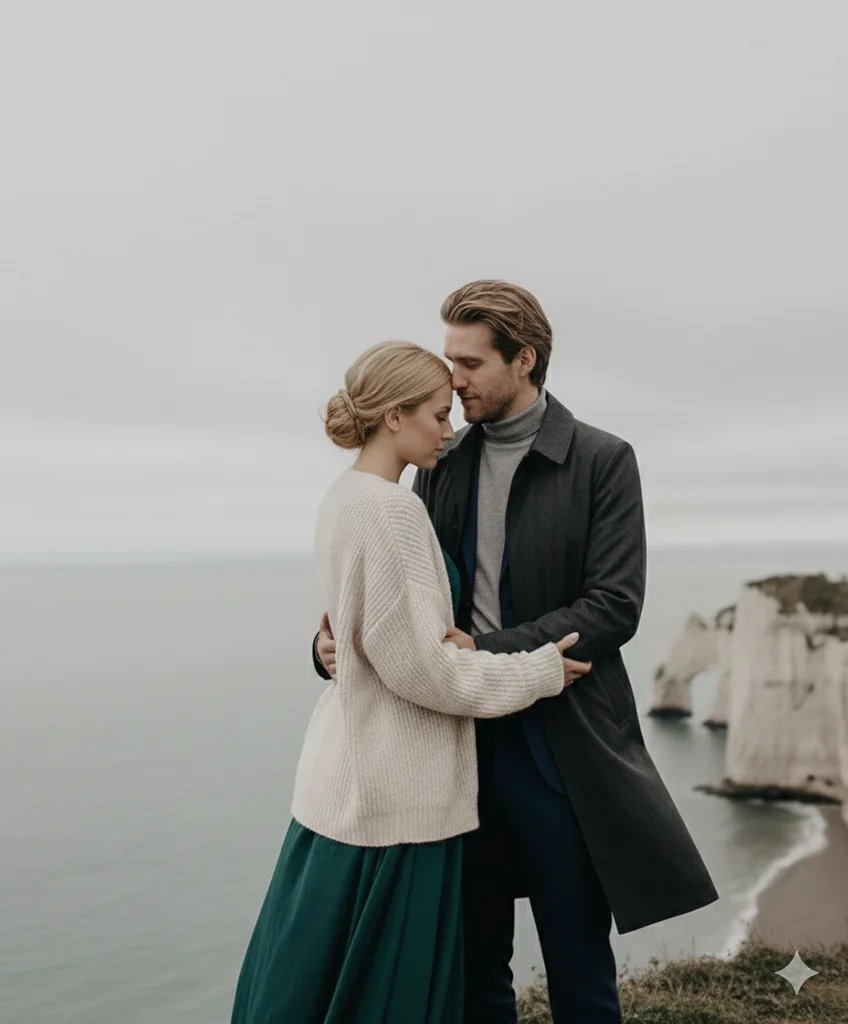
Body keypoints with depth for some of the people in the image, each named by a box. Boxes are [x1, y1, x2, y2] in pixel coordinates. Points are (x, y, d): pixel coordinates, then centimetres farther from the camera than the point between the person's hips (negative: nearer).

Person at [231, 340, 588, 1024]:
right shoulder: (392, 508, -19)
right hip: (396, 787, -9)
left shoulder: (346, 497, 10)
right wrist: (539, 671, -9)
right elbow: (421, 666, -19)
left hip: (348, 774, 9)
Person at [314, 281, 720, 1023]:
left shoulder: (601, 460, -6)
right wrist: (337, 638, -12)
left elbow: (614, 606, -14)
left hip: (561, 747, -4)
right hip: (463, 740, 4)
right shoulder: (441, 466, 8)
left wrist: (483, 653, -22)